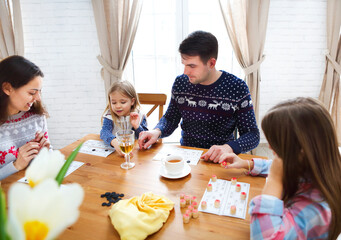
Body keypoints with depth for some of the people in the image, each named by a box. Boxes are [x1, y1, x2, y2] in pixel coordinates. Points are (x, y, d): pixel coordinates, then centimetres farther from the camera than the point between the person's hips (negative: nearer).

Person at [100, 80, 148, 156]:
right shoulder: (109, 116, -1)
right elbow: (104, 132, -20)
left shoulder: (139, 117, 1)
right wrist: (114, 142, -40)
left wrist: (136, 126, -16)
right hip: (113, 150, 0)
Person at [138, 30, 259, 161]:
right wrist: (157, 131, -12)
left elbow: (253, 134, -9)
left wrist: (229, 148, -29)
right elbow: (170, 119, 10)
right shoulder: (180, 83, 0)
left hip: (219, 160, -1)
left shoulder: (236, 88, -10)